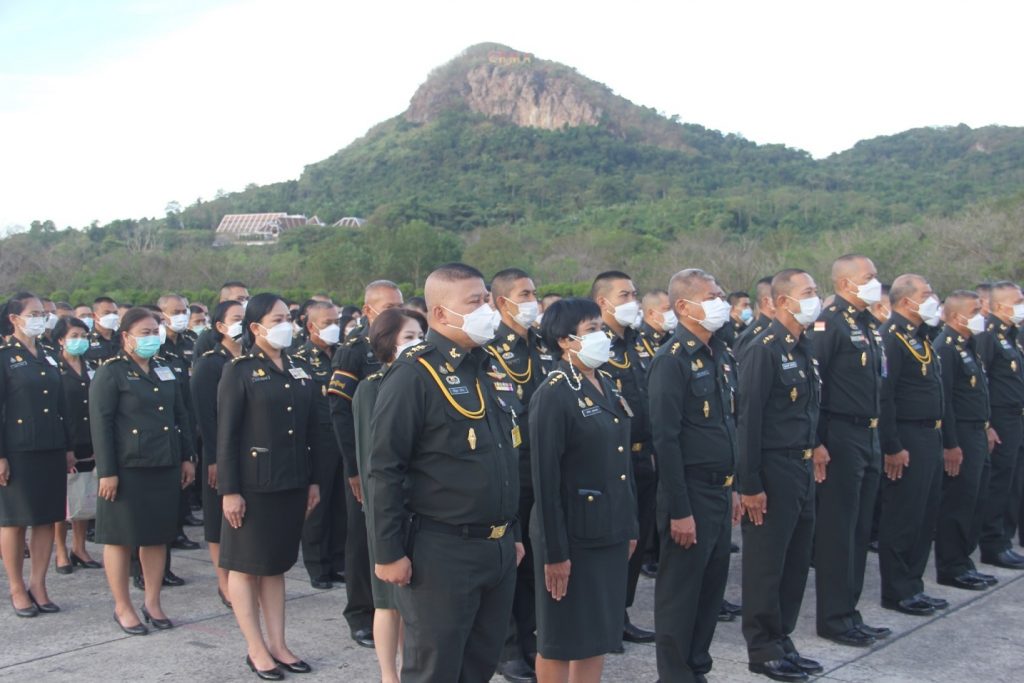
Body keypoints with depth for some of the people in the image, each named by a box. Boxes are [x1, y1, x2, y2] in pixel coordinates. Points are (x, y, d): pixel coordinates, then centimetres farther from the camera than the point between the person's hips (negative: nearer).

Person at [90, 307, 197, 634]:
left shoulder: (165, 371, 13)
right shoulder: (110, 373, -6)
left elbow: (181, 416, 18)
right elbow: (100, 424, -10)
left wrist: (186, 458, 12)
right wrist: (107, 472, -15)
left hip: (165, 467, 6)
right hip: (127, 469, -6)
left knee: (158, 536, 10)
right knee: (121, 538, 4)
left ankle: (153, 602, 22)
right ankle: (122, 607, 16)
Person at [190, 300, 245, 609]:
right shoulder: (208, 364, -7)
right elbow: (204, 415, -12)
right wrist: (213, 459, -16)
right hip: (222, 453, -5)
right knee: (221, 516, 4)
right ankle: (224, 582, 13)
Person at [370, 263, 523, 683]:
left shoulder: (493, 370, 12)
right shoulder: (414, 376, -13)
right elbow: (385, 471, -15)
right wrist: (389, 552, -15)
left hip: (498, 550, 8)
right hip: (440, 553, -7)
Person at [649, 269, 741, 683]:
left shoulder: (722, 355, 10)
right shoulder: (672, 360, -15)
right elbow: (666, 440, -19)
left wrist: (735, 487, 16)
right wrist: (679, 511, -20)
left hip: (721, 493, 8)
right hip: (690, 495, -8)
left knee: (712, 587, 16)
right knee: (680, 592, 4)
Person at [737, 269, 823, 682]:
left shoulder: (804, 349, 12)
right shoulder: (764, 349, -14)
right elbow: (749, 418, -18)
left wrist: (814, 453, 12)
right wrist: (750, 484, -19)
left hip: (802, 468, 9)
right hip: (773, 470, -9)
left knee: (796, 561, 15)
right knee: (766, 562, 2)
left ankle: (782, 641, 28)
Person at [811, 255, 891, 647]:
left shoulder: (869, 324, 15)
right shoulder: (828, 323, -14)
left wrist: (878, 438, 17)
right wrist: (817, 443, -22)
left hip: (869, 437, 9)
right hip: (841, 438, -9)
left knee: (860, 530, 14)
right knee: (837, 529, -1)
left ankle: (849, 612, 24)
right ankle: (834, 619, 9)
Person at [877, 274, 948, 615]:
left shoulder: (919, 337, 16)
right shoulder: (892, 337, -15)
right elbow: (883, 395, -21)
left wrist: (939, 439, 17)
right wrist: (892, 447, -22)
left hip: (930, 437, 10)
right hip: (907, 442, -10)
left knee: (925, 515, 15)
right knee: (902, 518, -1)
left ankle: (912, 585, 25)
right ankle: (897, 592, 9)